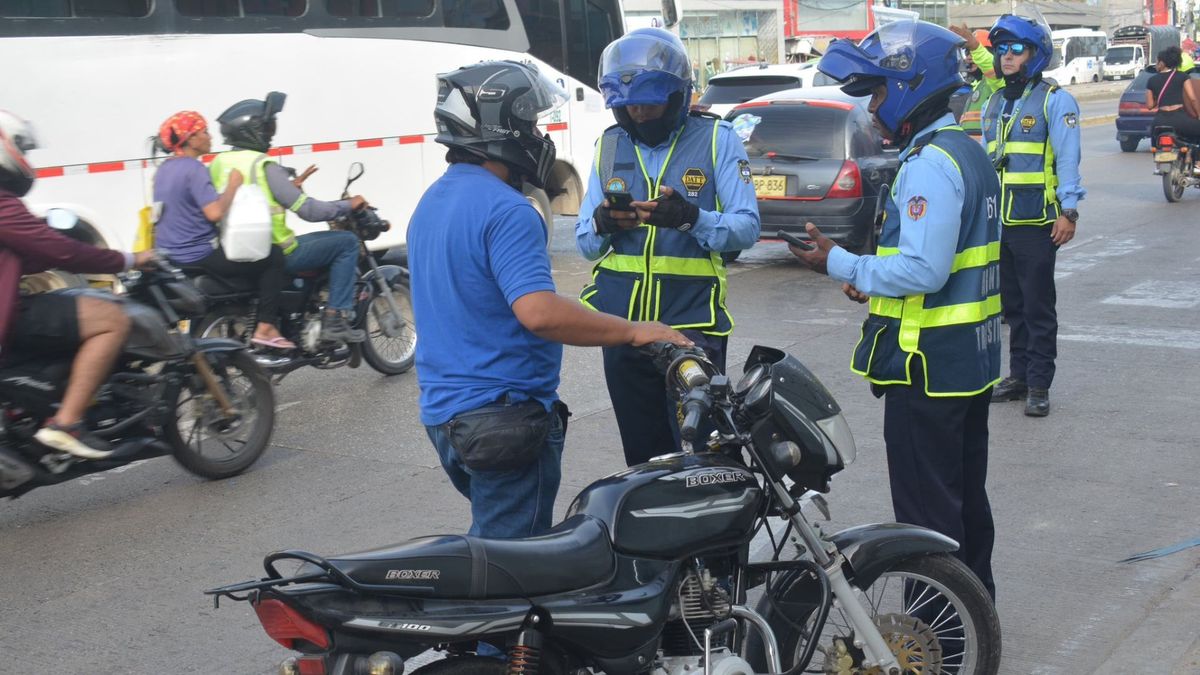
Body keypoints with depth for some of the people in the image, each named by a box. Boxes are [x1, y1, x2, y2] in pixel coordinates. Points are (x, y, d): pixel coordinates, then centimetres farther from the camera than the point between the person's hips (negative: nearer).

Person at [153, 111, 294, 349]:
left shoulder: (164, 169, 12)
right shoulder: (194, 169, -17)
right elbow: (215, 212, -29)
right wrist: (233, 184, -15)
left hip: (169, 257, 10)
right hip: (198, 256, -10)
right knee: (274, 255, -2)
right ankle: (265, 327, -7)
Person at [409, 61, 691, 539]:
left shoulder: (433, 201, 12)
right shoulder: (504, 209, -19)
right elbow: (539, 312, -30)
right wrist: (632, 332, -23)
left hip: (443, 410, 10)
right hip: (505, 417, -10)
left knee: (491, 540, 22)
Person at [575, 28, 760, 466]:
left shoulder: (716, 139, 0)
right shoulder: (609, 145, 12)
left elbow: (746, 229, -8)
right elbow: (585, 243, 9)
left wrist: (690, 218, -26)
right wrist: (602, 225, -15)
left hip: (692, 319, -4)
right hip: (621, 320, 4)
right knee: (643, 454, 11)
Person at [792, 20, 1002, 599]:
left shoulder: (930, 164, -20)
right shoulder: (968, 154, 13)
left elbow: (924, 270, -27)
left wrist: (840, 264, -16)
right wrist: (875, 283, 12)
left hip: (928, 366, -10)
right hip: (973, 356, 10)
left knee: (927, 507, -1)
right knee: (965, 492, 20)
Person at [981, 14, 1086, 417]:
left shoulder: (1054, 100, -6)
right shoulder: (995, 103, 16)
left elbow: (1067, 158, -11)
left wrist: (1068, 211, -17)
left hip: (1036, 222, -7)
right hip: (998, 221, 7)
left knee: (1038, 307, -3)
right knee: (1012, 305, 13)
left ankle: (1039, 385, 1)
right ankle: (1019, 375, 22)